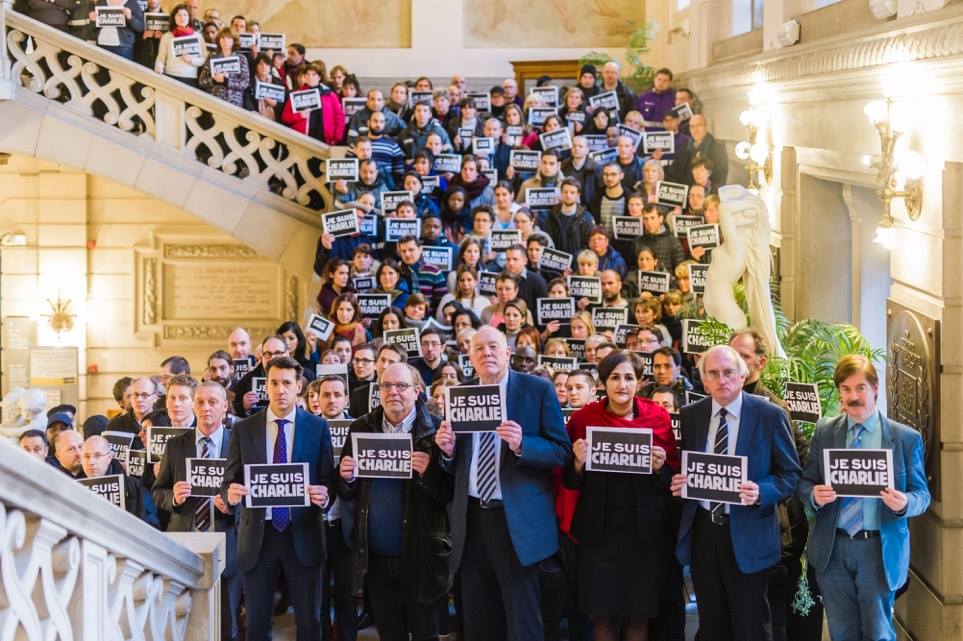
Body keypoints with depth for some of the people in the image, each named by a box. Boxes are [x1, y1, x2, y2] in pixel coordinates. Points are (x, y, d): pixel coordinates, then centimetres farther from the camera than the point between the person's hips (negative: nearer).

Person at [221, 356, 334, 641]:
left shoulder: (318, 427, 3)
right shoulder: (244, 428, 4)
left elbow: (329, 480, 3)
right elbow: (229, 481, 4)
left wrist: (324, 494, -19)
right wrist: (230, 493, -19)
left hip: (302, 535, -1)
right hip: (257, 534, 1)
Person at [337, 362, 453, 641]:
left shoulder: (436, 429, -7)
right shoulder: (361, 428, 5)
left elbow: (452, 492, -7)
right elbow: (346, 493, 10)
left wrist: (428, 472, -24)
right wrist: (348, 478, -11)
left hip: (421, 556, -3)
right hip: (375, 557, 4)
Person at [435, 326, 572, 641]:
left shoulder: (538, 389, -2)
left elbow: (562, 451, -6)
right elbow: (458, 466, 15)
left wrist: (522, 445, -22)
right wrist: (448, 450, -7)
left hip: (517, 519, -4)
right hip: (471, 519, 5)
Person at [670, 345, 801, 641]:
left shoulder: (770, 415, -6)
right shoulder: (690, 415, 5)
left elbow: (790, 473, -3)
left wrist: (761, 492, -21)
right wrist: (678, 482, -7)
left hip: (747, 534, -4)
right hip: (702, 530, 4)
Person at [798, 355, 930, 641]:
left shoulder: (906, 438, -2)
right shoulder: (824, 432, 4)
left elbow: (922, 493, 1)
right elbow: (804, 483, 7)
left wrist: (905, 503, -22)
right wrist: (814, 495, -17)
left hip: (879, 549, -2)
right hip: (832, 548, 2)